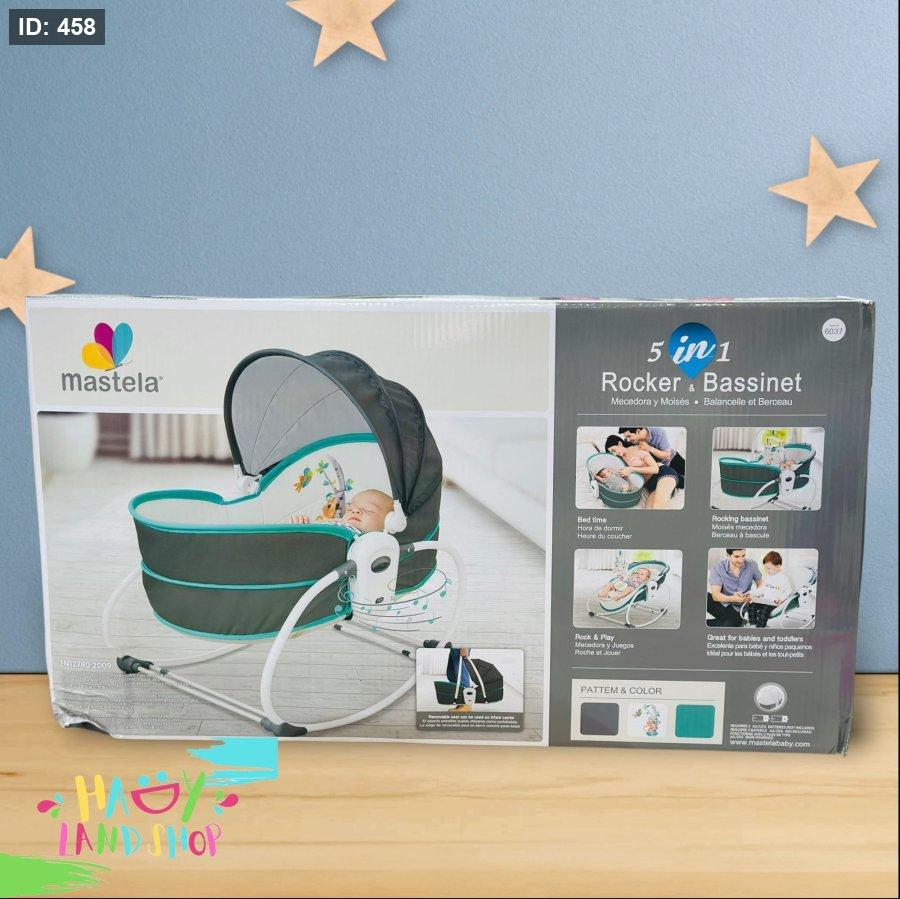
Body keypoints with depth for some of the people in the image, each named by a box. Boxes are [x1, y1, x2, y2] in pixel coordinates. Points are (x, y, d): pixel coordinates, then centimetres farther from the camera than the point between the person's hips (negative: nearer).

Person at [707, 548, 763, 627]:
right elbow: (715, 595, -17)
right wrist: (733, 599, -36)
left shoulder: (751, 565, -5)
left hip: (737, 610, 0)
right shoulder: (717, 568, -11)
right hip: (721, 603, 0)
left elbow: (760, 583, 10)